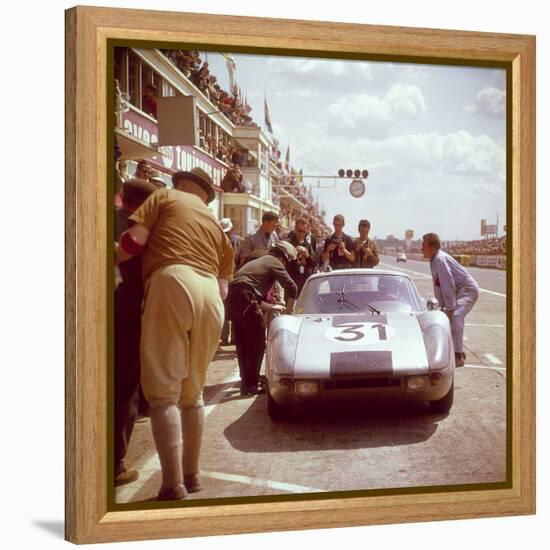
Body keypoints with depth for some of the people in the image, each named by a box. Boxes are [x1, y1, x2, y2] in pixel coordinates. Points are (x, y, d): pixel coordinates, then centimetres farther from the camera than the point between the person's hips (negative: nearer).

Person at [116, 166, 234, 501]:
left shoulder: (165, 196, 18)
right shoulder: (215, 224, 32)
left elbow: (134, 241, 3)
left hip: (172, 284, -5)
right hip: (210, 295, 6)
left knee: (162, 391, -5)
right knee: (192, 391, 17)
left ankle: (173, 486, -10)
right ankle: (191, 475, 22)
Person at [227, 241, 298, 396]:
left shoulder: (260, 262, 31)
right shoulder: (274, 262, 6)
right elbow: (292, 288, -3)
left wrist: (273, 307, 31)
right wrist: (288, 309, 12)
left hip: (233, 296, 9)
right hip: (245, 297, -9)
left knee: (243, 343, 19)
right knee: (257, 343, -3)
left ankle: (246, 380, 31)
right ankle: (250, 385, -3)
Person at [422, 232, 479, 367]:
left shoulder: (440, 259, -22)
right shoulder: (434, 260, 7)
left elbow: (448, 284, -26)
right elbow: (438, 285, 12)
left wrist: (450, 308, -24)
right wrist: (442, 305, 12)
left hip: (468, 290, -11)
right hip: (459, 291, 11)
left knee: (455, 316, -27)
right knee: (446, 317, 17)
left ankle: (459, 356, -27)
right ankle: (457, 351, 30)